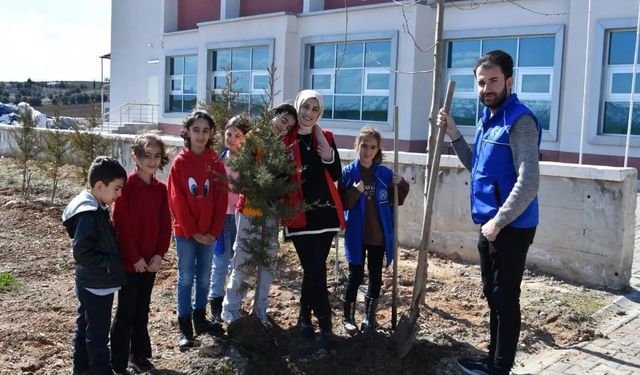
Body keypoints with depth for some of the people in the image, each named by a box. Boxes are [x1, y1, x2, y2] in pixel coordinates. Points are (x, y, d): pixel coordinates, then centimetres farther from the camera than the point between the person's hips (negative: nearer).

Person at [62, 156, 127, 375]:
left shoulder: (97, 209, 7)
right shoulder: (89, 214, -23)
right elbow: (81, 253, -26)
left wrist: (111, 262, 9)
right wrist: (109, 263, -20)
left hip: (91, 284, 10)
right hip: (97, 286, -10)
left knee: (85, 327, 21)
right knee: (98, 335, 1)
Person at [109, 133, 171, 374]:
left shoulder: (161, 189, 4)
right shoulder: (126, 186, -14)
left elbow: (165, 225, 5)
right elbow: (121, 225, -16)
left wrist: (160, 254, -5)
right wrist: (135, 258, -15)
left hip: (151, 261, 6)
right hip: (129, 262, -6)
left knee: (142, 310, 17)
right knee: (125, 313, 3)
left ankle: (139, 355, 32)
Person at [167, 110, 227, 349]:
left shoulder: (216, 163, 1)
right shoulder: (180, 163, -6)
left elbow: (221, 200, 0)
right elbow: (177, 201, -9)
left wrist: (214, 231, -8)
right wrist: (193, 232, -12)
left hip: (209, 233, 3)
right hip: (185, 232, -3)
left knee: (204, 278, 13)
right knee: (186, 278, 5)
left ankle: (200, 318, 29)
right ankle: (185, 328, 14)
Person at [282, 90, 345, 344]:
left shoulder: (325, 137, 8)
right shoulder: (285, 139, -2)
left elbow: (337, 176, 6)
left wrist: (329, 157, -11)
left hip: (324, 211, 3)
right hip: (299, 213, -3)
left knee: (314, 268, 9)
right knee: (315, 269, -4)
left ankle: (305, 316, 26)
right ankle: (324, 320, 8)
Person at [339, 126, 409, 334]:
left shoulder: (385, 174, 1)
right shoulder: (348, 172, -6)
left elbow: (396, 201, 9)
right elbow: (341, 204, -9)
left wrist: (402, 185, -8)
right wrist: (355, 192, -24)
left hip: (379, 235, 3)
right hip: (356, 235, -3)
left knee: (376, 277, 11)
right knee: (355, 276, 4)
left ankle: (369, 316, 26)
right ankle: (348, 317, 19)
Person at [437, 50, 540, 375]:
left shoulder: (519, 120, -18)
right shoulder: (487, 119, 11)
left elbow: (528, 183, -25)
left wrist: (497, 223, -19)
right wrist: (453, 134, 9)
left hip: (510, 228, -9)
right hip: (491, 226, 10)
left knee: (505, 299, 2)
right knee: (493, 296, 18)